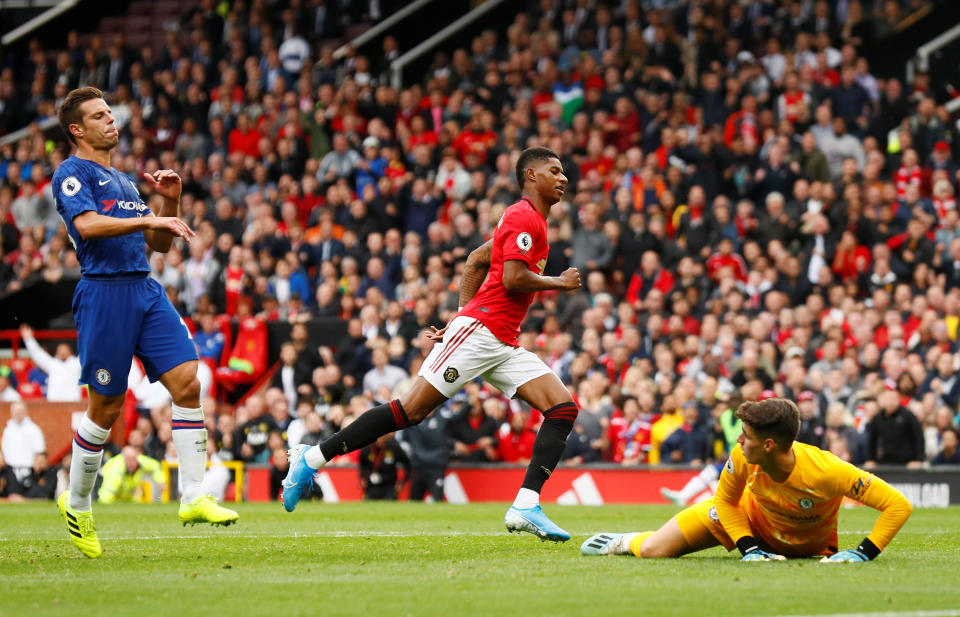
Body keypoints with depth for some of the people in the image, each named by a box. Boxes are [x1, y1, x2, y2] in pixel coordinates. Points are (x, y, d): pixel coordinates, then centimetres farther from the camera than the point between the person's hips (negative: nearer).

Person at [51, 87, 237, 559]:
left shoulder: (123, 181, 24)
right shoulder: (72, 174, 0)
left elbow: (160, 244, 26)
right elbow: (87, 224, -19)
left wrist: (170, 201, 10)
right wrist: (148, 219, -22)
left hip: (145, 290, 7)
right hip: (103, 291, -7)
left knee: (187, 382, -9)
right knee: (107, 406, -2)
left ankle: (192, 497, -10)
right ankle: (77, 505, 17)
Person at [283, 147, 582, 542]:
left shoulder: (529, 221, 22)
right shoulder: (523, 217, -8)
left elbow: (477, 261, 27)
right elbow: (512, 279, -20)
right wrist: (560, 283, -6)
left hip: (504, 346, 10)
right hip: (477, 331, -10)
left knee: (564, 408, -5)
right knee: (412, 410, -12)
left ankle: (525, 508, -14)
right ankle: (312, 458, -3)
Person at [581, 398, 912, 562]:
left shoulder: (827, 471, -41)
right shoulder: (742, 458, -29)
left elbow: (899, 505, -37)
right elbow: (726, 500, -7)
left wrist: (864, 553, -40)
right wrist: (748, 546, -20)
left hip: (808, 544, -1)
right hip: (751, 520, 1)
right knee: (653, 551, -7)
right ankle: (628, 542, 32)